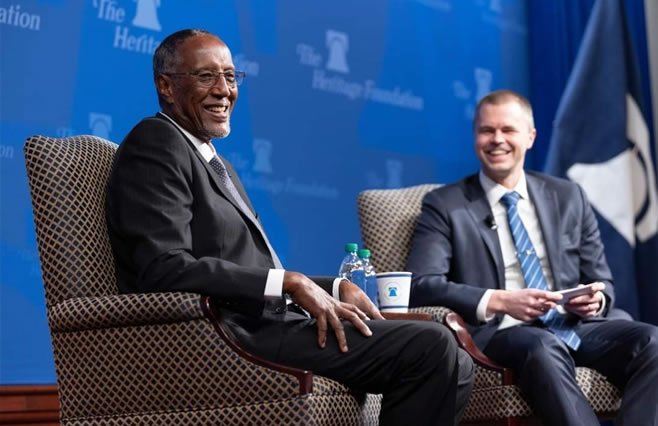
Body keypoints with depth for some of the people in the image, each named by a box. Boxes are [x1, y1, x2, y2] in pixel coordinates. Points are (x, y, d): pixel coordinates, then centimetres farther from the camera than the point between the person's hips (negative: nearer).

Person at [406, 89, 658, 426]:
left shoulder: (568, 197, 18)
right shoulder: (445, 206, 6)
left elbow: (601, 281, 21)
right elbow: (421, 285, -6)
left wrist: (596, 300, -5)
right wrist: (500, 301, -19)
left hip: (574, 327, 4)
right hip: (498, 333, -4)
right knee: (545, 348, -38)